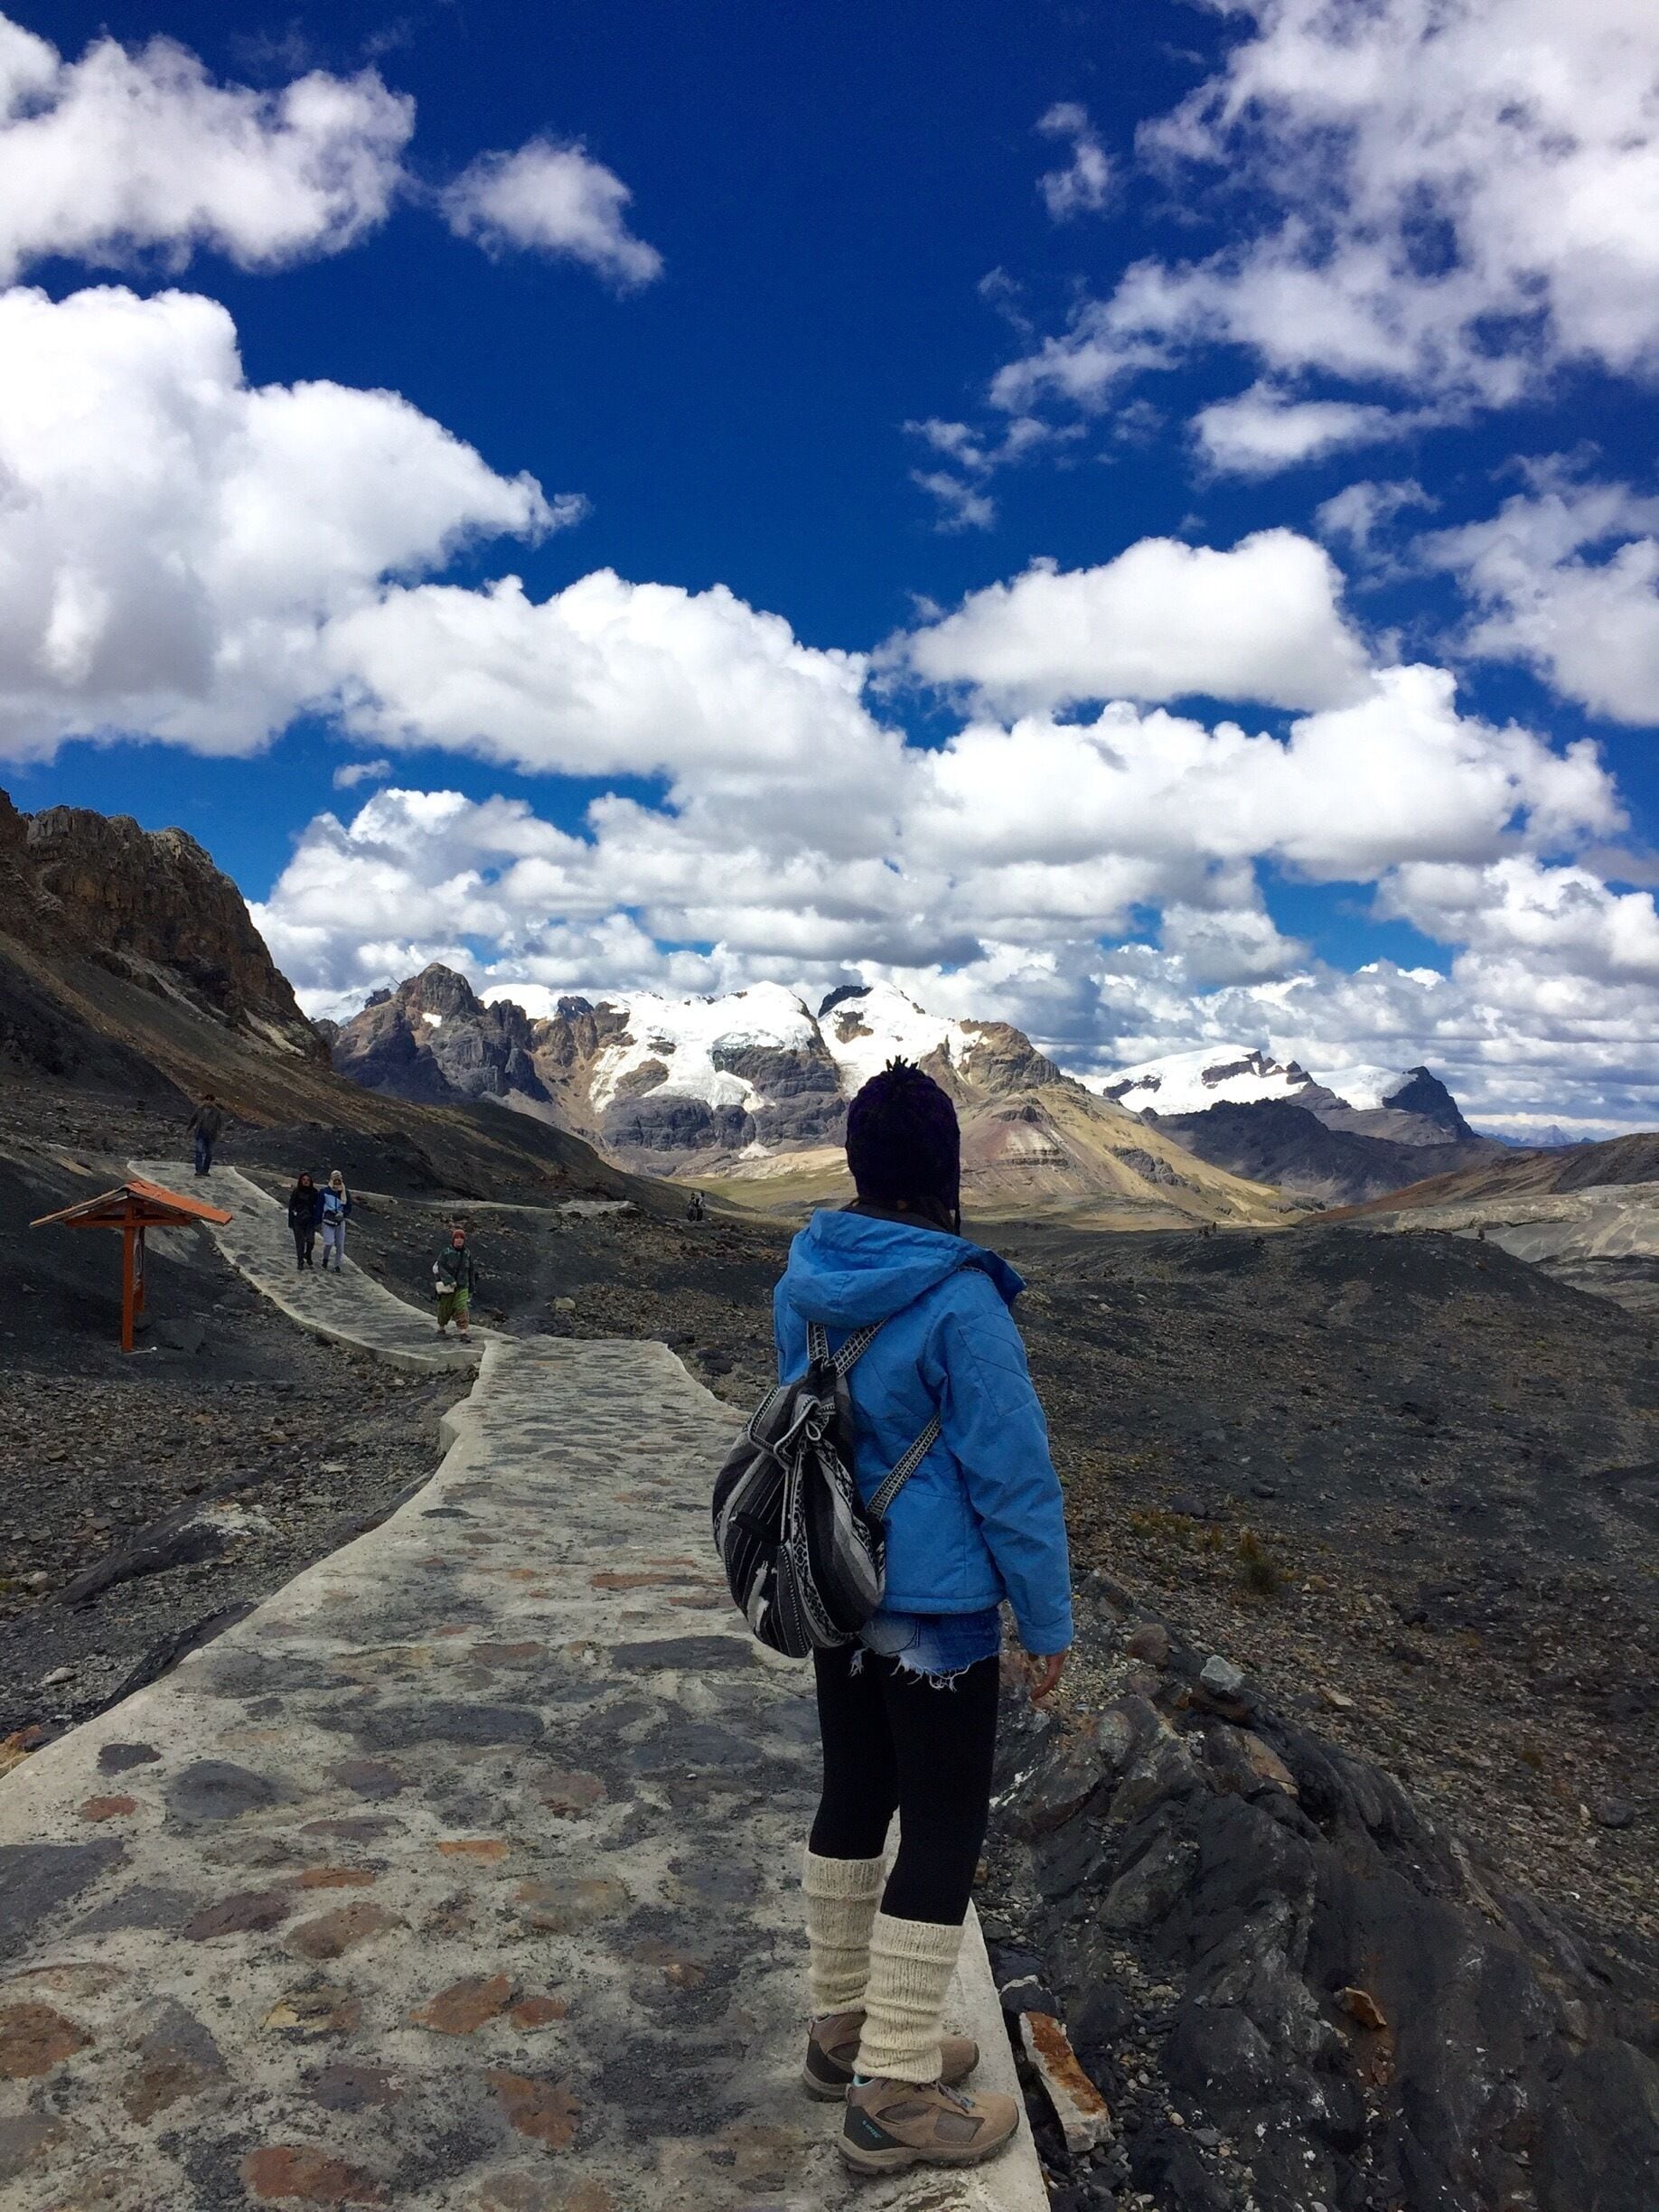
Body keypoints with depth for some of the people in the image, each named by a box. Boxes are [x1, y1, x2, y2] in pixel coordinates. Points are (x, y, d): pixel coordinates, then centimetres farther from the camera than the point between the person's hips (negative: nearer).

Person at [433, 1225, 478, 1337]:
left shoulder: (467, 1254, 5)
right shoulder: (445, 1252, -7)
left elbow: (471, 1272, 12)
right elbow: (440, 1267, -15)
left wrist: (472, 1289, 14)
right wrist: (449, 1280, -26)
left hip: (462, 1287, 2)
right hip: (447, 1287, -2)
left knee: (462, 1308, -11)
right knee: (445, 1309, 10)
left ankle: (463, 1332, -13)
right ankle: (441, 1328, 32)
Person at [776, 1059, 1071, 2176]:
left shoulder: (806, 1278, -2)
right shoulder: (958, 1302, -24)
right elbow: (1015, 1477, -19)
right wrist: (1049, 1621, -7)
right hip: (936, 1604, -7)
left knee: (854, 1799, 20)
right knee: (944, 1832, 8)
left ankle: (845, 2028, 36)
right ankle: (894, 2093, 18)